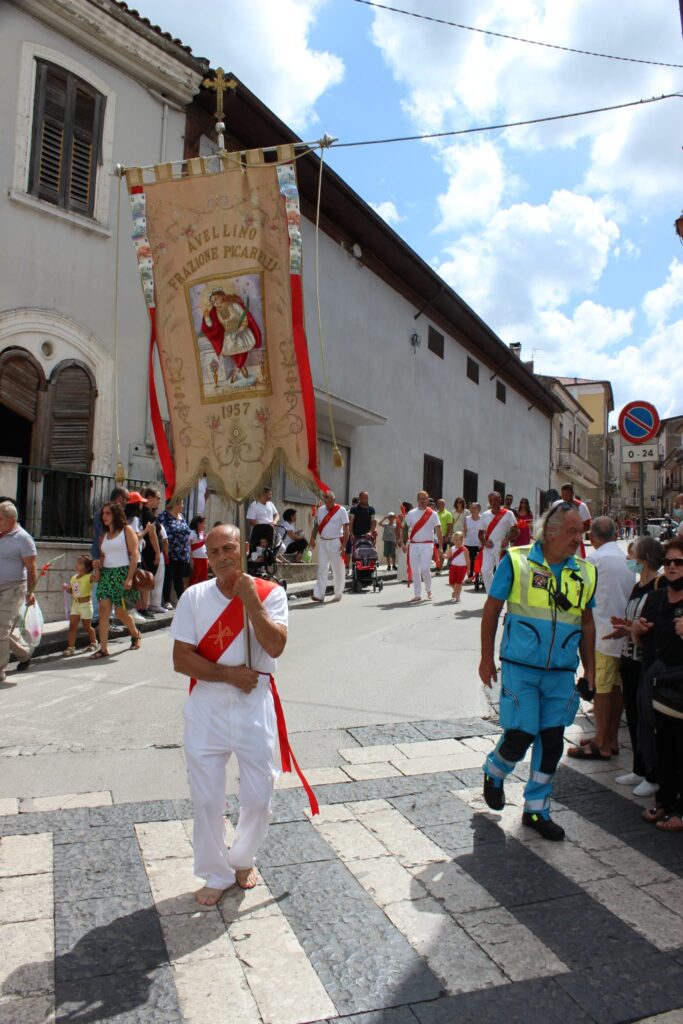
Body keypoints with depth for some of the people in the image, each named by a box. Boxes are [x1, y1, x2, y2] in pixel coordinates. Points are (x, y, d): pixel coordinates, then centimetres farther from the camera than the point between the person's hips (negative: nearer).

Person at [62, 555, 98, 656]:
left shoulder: (89, 577, -14)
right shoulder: (73, 578, 7)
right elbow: (71, 591, 16)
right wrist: (66, 587, -2)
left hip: (86, 604, -6)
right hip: (75, 604, 6)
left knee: (87, 626, 8)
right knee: (72, 626, -1)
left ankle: (93, 643, 29)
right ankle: (70, 647, 0)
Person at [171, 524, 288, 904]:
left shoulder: (270, 593, -5)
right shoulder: (194, 597, -3)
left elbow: (276, 646, -19)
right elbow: (181, 659, -7)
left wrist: (251, 601, -23)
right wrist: (228, 674, -16)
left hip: (255, 705, 0)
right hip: (207, 706, 1)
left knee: (259, 796, 9)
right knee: (207, 799, 9)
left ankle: (243, 859, 40)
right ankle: (217, 875, 32)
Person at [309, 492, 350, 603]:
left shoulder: (341, 510, -6)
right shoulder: (320, 510, 9)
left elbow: (346, 529, -8)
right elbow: (316, 525, 14)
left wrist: (344, 545, -14)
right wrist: (312, 539, 1)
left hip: (335, 542, -4)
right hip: (322, 542, 4)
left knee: (338, 570, 6)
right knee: (322, 569, -2)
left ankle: (338, 594, 19)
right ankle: (319, 595, -5)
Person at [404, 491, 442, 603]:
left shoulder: (433, 514, -1)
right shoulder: (411, 513, 6)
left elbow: (438, 531, -3)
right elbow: (405, 528, 11)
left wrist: (440, 547, -9)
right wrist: (404, 543, 3)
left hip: (427, 545, -3)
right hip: (413, 545, 3)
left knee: (425, 568, -13)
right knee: (415, 570, 2)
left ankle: (428, 590, 13)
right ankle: (417, 595, 9)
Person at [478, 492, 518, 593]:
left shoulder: (508, 514, 0)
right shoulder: (485, 515, 11)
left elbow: (515, 531, -2)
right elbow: (481, 532, 14)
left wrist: (507, 539, -19)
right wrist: (484, 541, -5)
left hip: (502, 548, -3)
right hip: (488, 548, 3)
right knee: (485, 571, -5)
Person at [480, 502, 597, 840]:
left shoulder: (585, 573, 5)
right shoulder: (516, 562, -8)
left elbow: (587, 623, 14)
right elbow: (491, 610, -1)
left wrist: (590, 671, 12)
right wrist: (487, 658, -1)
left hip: (562, 674, 4)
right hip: (520, 669, -4)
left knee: (551, 741, 9)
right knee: (520, 736, -4)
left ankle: (536, 809, 27)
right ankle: (494, 772, 30)